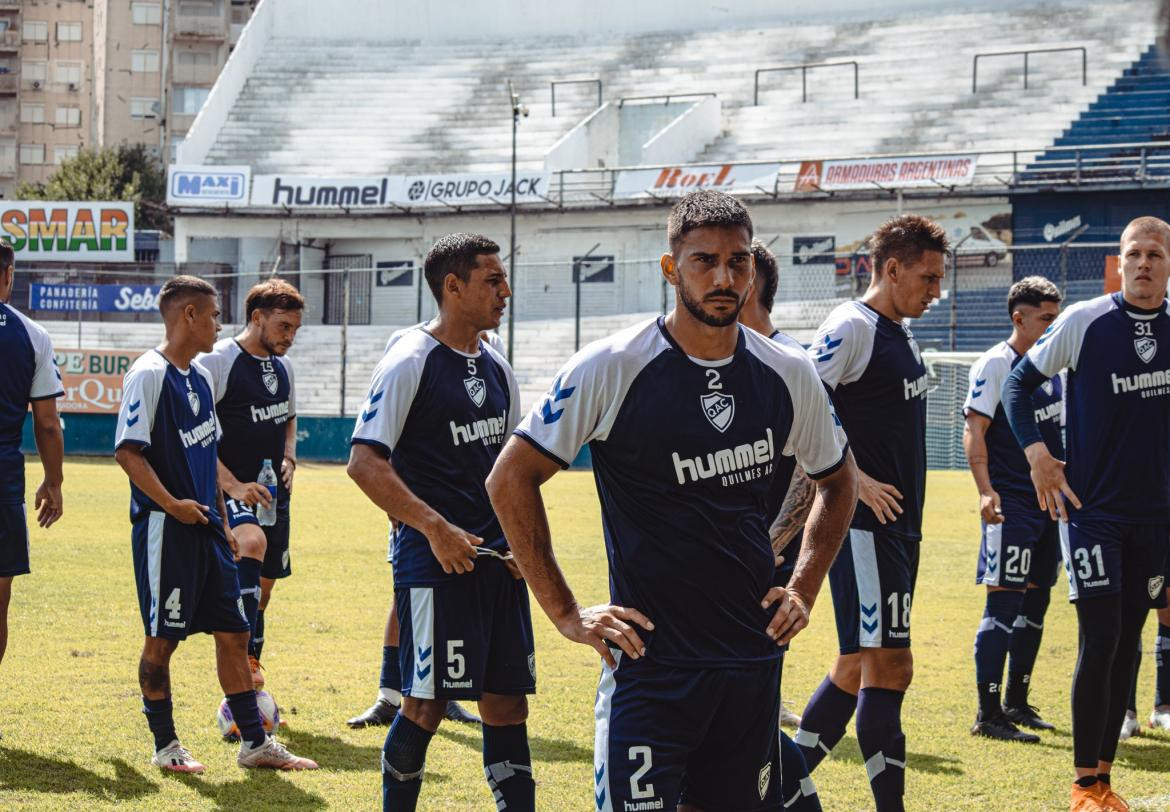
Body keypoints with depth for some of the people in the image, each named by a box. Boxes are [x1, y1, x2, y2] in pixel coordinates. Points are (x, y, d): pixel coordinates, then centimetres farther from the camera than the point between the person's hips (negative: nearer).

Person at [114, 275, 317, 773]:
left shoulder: (200, 377, 15)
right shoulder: (149, 375, -11)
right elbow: (128, 452, -18)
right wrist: (172, 504, -20)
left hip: (205, 528, 8)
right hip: (164, 528, -8)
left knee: (233, 632, 8)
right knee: (162, 638, 1)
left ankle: (254, 743, 12)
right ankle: (165, 746, 11)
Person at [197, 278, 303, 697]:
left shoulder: (282, 366, 13)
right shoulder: (217, 361, -11)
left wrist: (288, 458, 10)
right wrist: (234, 486, -22)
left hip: (272, 491, 8)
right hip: (229, 491, -8)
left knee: (262, 587, 11)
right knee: (252, 542, -36)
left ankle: (246, 692, 23)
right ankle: (247, 659, -38)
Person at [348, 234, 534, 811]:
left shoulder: (496, 368, 14)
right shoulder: (410, 362, -9)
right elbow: (364, 463, -15)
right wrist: (436, 528, -21)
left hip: (497, 561, 7)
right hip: (433, 562, -7)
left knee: (507, 703, 6)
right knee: (426, 704, -4)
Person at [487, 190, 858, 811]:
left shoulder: (789, 375, 5)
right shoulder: (611, 369, -9)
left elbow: (838, 481, 23)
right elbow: (510, 479, -6)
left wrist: (803, 589, 11)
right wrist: (566, 614, -7)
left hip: (753, 661, 5)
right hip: (650, 661, -4)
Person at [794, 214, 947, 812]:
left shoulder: (899, 334, 17)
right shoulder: (851, 327, -12)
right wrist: (856, 481, -22)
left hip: (897, 524, 10)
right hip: (863, 525, -10)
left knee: (858, 666, 13)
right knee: (888, 665, -9)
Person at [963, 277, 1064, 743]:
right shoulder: (995, 364, -10)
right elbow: (974, 430, -17)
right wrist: (985, 490, -29)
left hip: (1049, 500, 8)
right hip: (1011, 505, -8)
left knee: (1036, 601, 13)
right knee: (1003, 603, -10)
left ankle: (1017, 702, 23)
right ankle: (988, 714, -9)